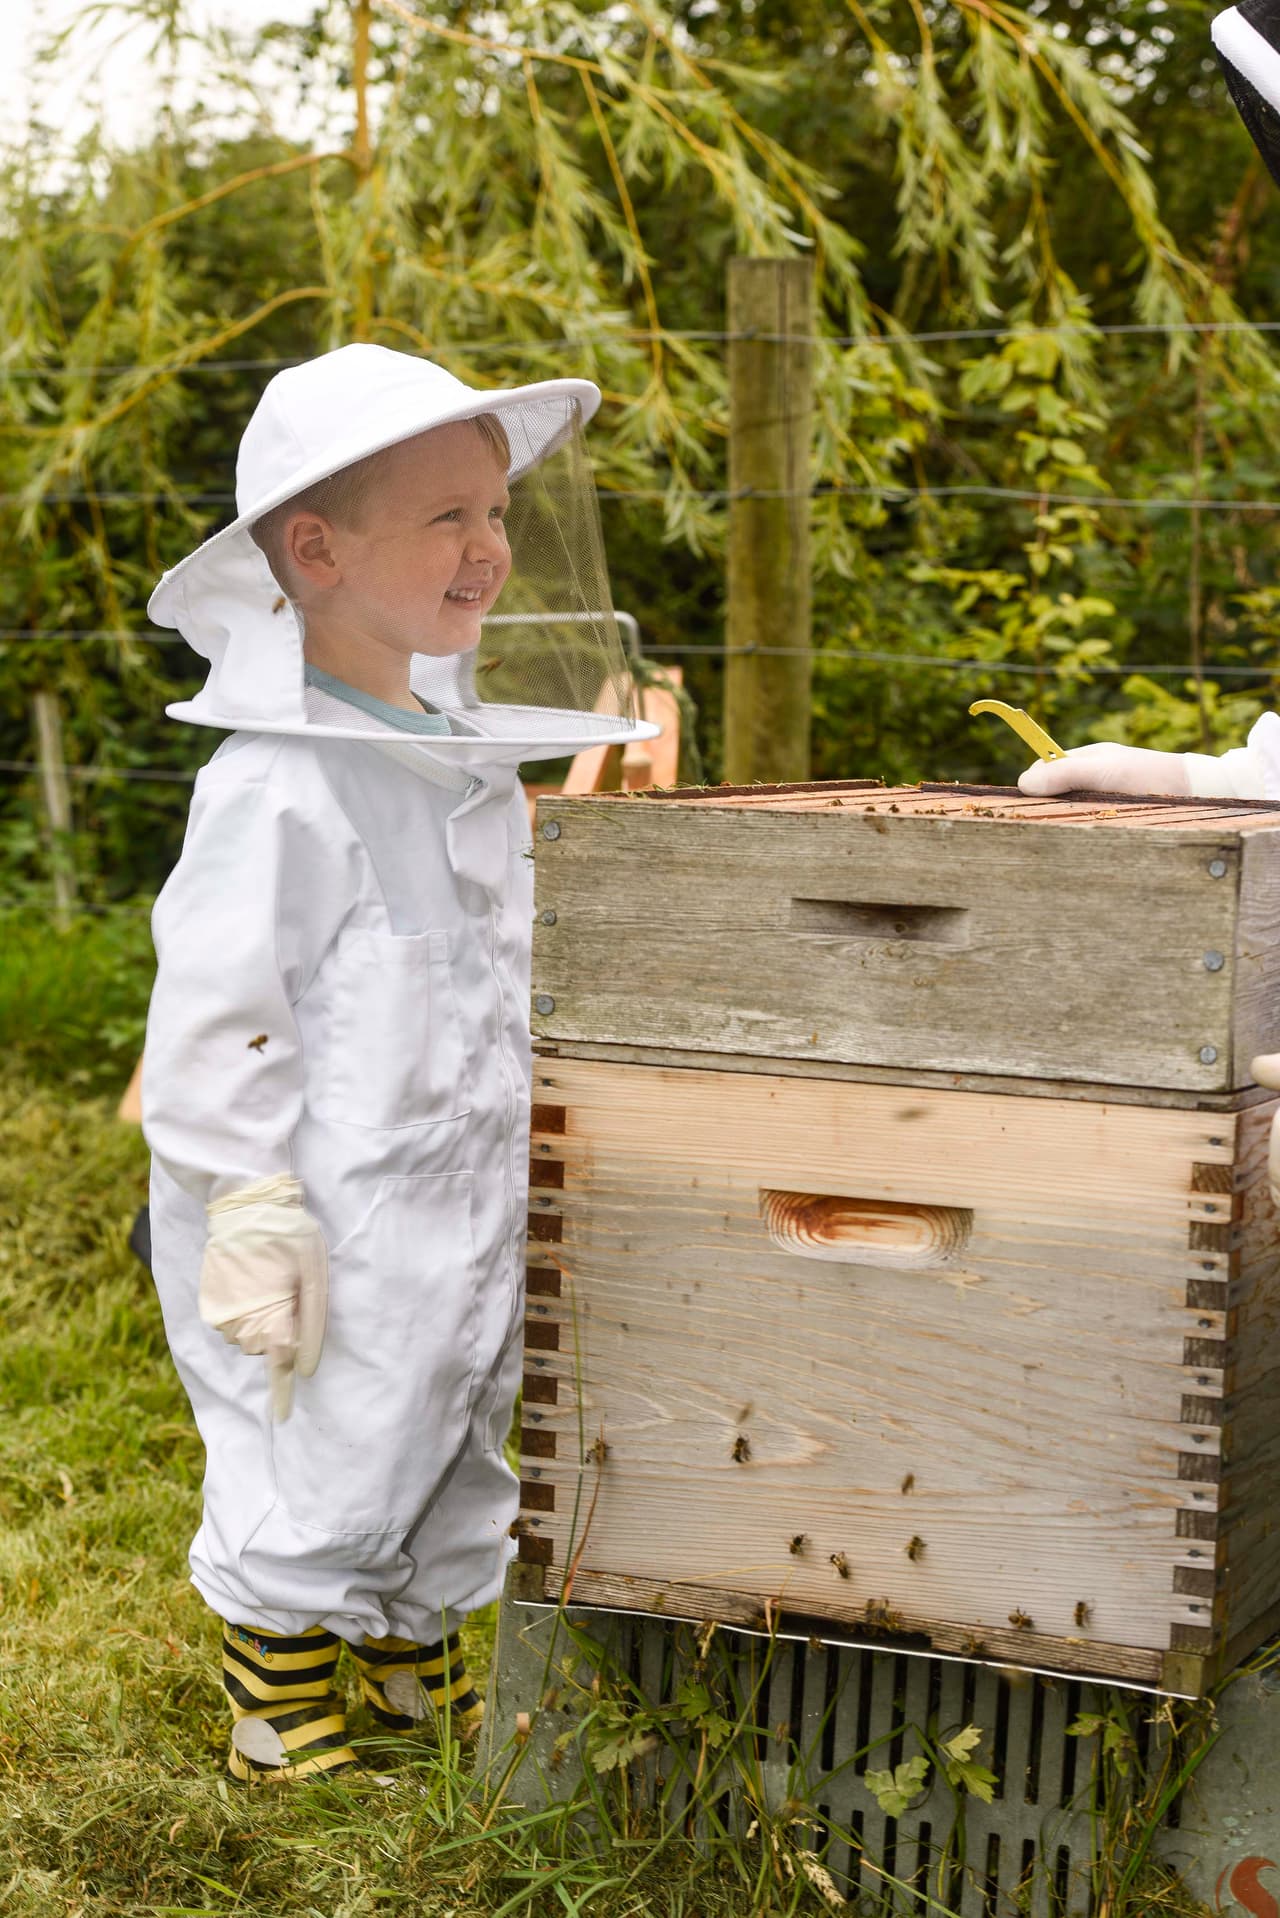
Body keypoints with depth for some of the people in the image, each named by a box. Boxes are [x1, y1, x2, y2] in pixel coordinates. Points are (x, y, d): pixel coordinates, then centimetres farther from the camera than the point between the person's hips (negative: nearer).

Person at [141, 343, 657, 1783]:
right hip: (334, 1250, -8)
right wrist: (253, 1219, -20)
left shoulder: (466, 756, 8)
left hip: (458, 1228, 9)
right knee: (317, 1492, 5)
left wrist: (522, 1176, 21)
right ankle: (282, 1734, 23)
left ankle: (423, 1690, 39)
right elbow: (215, 1020, -20)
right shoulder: (280, 787, -20)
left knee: (449, 1484, 21)